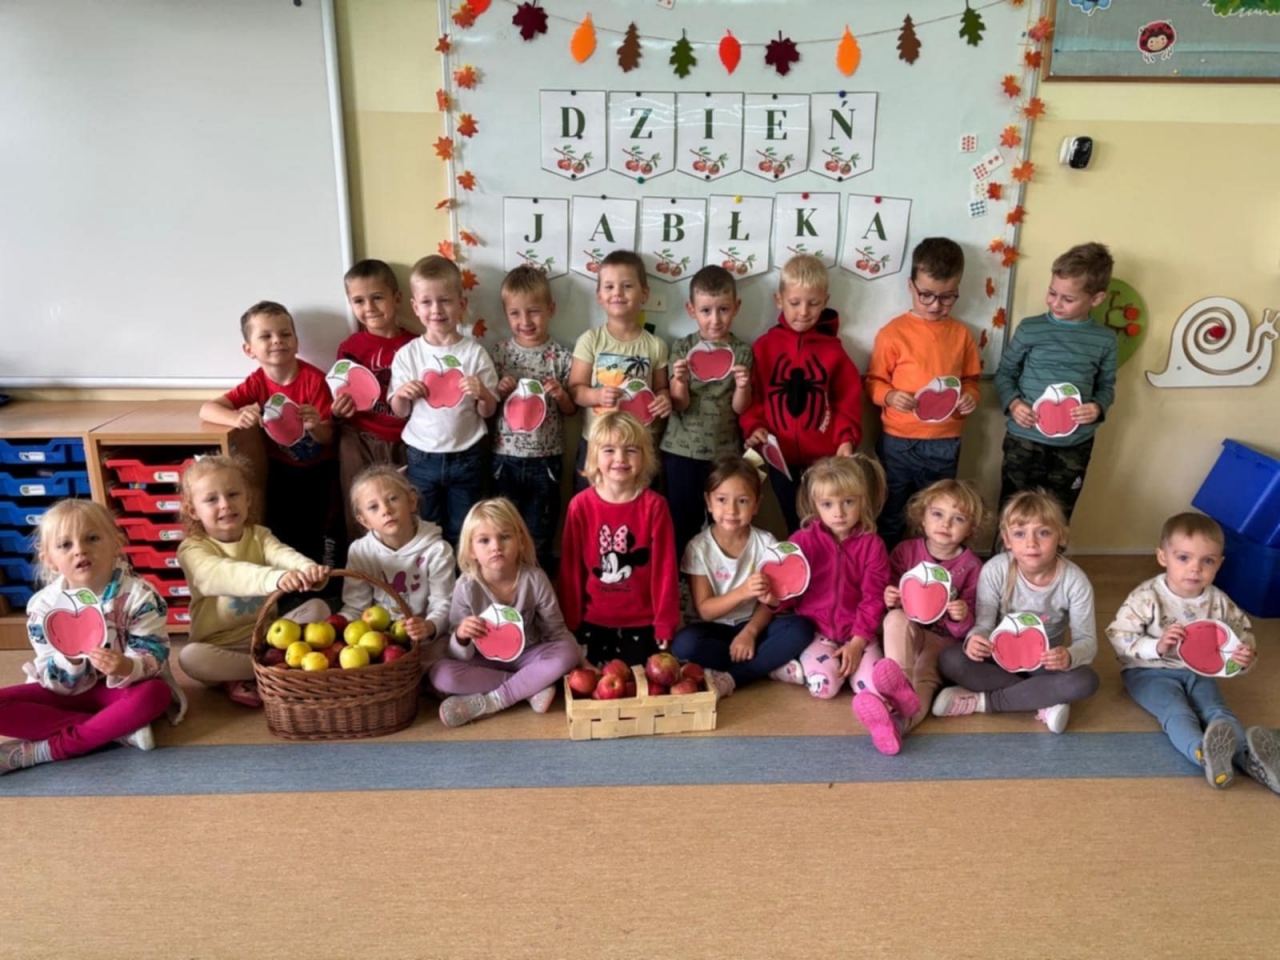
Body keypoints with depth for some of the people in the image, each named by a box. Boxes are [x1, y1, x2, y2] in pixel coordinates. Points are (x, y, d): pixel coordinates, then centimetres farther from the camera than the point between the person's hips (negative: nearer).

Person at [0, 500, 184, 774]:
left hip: (123, 687, -3)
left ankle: (46, 749, -27)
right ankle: (115, 729, -26)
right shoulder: (43, 605, -7)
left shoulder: (139, 595, -13)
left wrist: (127, 667, -40)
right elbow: (55, 681, -7)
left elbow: (153, 656, -17)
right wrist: (70, 659, -30)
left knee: (156, 693, -35)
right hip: (67, 690, 3)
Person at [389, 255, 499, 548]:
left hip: (465, 458, -1)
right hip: (422, 458, 1)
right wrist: (401, 394, -17)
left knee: (462, 534, 14)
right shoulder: (407, 355, -4)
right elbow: (399, 412, 3)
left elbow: (489, 412, -1)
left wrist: (482, 394, -22)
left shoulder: (474, 353, -6)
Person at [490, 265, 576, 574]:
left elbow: (571, 410, 1)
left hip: (545, 460, -1)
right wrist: (500, 391, -15)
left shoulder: (561, 357, -7)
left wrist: (560, 395, -19)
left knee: (539, 541, 12)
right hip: (504, 458, 1)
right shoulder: (499, 352, -2)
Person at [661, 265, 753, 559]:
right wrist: (679, 381, -26)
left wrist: (743, 387, -23)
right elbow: (679, 405, -6)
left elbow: (739, 409, -3)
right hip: (682, 451, 0)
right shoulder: (682, 348, -1)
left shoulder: (742, 352, -1)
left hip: (725, 451, 0)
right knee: (682, 523, 7)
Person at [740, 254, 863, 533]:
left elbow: (849, 398, -1)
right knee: (795, 525, 17)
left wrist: (847, 438, -12)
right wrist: (753, 426, -15)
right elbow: (752, 396, -1)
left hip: (824, 456, -1)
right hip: (780, 456, 1)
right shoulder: (764, 346, -2)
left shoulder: (832, 349, -2)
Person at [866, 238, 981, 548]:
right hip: (898, 442, -3)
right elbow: (874, 381, -3)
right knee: (889, 519, 12)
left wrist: (970, 397, -8)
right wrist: (889, 396, -23)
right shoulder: (893, 332, -7)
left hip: (945, 445, 3)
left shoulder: (961, 334, 3)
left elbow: (970, 379, 13)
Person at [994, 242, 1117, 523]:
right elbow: (1005, 372, 3)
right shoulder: (1030, 329, -5)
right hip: (1025, 438, -1)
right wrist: (1012, 402, -15)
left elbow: (1106, 385, 10)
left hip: (1075, 445, 2)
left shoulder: (1104, 339, 1)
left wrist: (1099, 407, -11)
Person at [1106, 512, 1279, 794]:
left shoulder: (1218, 602, -4)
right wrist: (1156, 646, -32)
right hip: (1150, 672, -5)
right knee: (1176, 712, -30)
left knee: (1217, 711, -22)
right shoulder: (1147, 597, -18)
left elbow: (1242, 632, 10)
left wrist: (1246, 656, -14)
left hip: (1197, 671, 5)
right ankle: (1204, 754, -56)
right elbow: (1119, 636, -17)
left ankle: (1249, 757, -44)